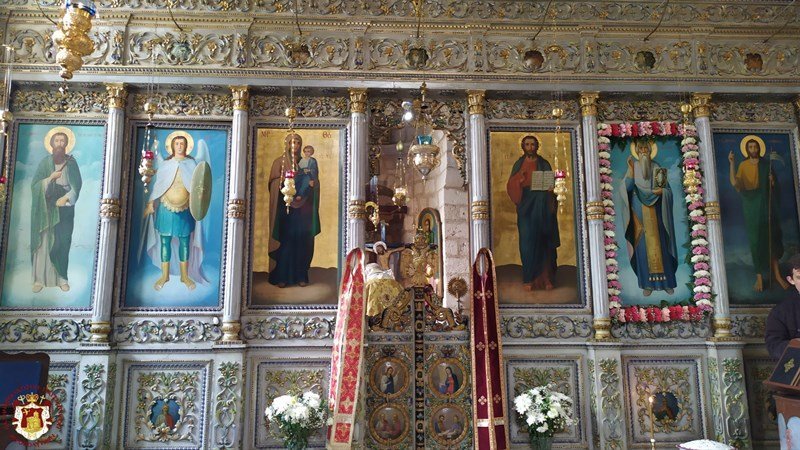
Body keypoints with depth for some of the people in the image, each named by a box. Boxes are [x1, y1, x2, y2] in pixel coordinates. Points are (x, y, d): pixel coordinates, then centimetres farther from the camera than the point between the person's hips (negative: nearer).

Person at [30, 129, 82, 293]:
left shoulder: (71, 162, 4)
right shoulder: (45, 162, 3)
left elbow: (77, 185, 0)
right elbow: (35, 185, -1)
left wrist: (66, 198, -13)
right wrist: (51, 178, -16)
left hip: (65, 208, 0)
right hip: (46, 209, 0)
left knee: (62, 243, -2)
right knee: (43, 243, -2)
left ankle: (62, 278, 5)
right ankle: (39, 279, 3)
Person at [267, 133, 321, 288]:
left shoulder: (304, 162, 15)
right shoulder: (279, 162, 5)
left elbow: (312, 182, 13)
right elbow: (276, 184, -3)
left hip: (301, 209, 3)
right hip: (285, 207, -3)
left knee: (301, 240, 0)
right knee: (285, 240, -6)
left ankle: (300, 275, 5)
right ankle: (281, 277, -2)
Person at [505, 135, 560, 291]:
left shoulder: (544, 164, 10)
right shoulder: (518, 165, 11)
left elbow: (551, 184, 8)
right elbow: (510, 186, 4)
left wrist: (551, 188, -15)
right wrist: (518, 179, -16)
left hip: (542, 207, 0)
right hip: (526, 206, 0)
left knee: (544, 242, -2)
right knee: (527, 241, -6)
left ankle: (546, 278, 3)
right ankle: (529, 279, -3)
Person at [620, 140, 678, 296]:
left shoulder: (657, 168, 5)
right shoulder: (633, 167, 4)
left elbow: (668, 190, 4)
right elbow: (627, 187, -9)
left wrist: (660, 191, -16)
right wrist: (631, 169, -16)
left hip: (655, 213, 1)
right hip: (639, 213, 0)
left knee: (660, 245, 1)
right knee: (643, 247, 0)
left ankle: (666, 282, 9)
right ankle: (647, 283, 5)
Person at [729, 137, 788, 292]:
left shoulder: (766, 164, 8)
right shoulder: (743, 165, 2)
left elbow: (774, 186, 14)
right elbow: (735, 183, -15)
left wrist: (772, 181, -10)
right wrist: (731, 164, -23)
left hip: (766, 205, 2)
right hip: (751, 206, -2)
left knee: (772, 238, 4)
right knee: (756, 240, -2)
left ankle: (776, 273, 14)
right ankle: (759, 276, 2)